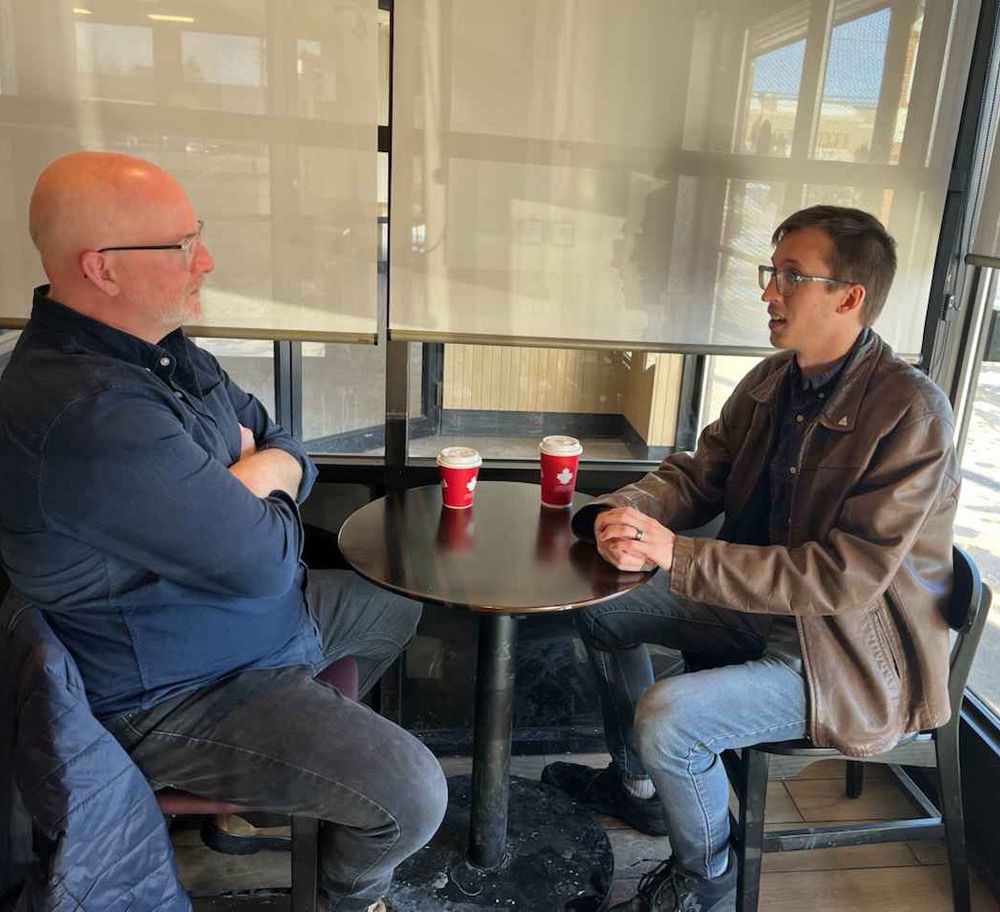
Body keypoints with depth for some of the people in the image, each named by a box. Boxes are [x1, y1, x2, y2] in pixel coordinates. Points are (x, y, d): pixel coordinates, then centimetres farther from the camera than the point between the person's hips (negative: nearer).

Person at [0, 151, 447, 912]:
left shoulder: (166, 350, 0)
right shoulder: (85, 415, -34)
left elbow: (290, 449, 9)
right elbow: (263, 559, -29)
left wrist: (266, 472, -14)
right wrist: (271, 504, -7)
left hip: (261, 612, 10)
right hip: (182, 692, -9)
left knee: (402, 604, 24)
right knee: (411, 793, -18)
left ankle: (316, 741, 37)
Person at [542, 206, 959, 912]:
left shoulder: (912, 412, -25)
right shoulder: (773, 381, -1)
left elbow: (847, 578, -29)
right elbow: (697, 475, 3)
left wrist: (677, 554, -32)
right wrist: (625, 514, -21)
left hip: (853, 650, -8)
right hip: (765, 609, 9)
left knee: (667, 715, -25)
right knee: (602, 605, 11)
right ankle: (638, 786, 29)